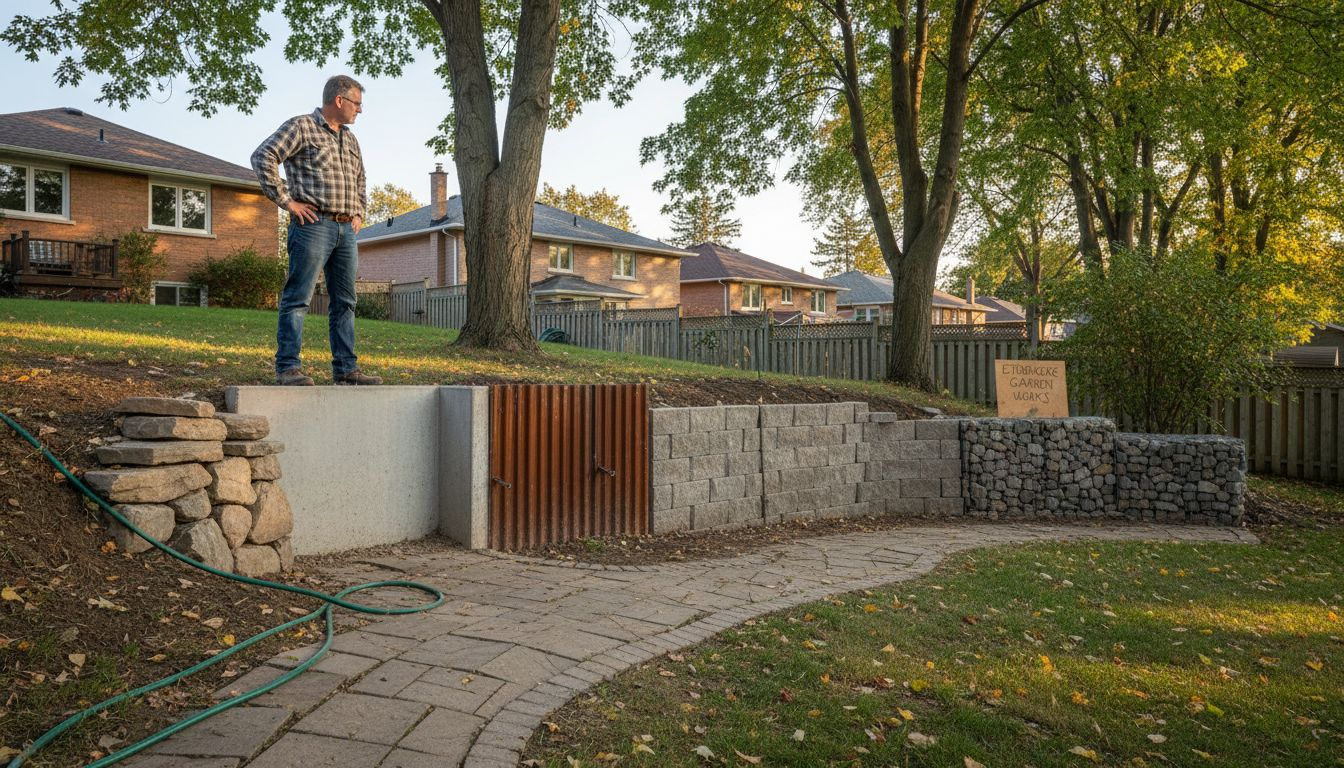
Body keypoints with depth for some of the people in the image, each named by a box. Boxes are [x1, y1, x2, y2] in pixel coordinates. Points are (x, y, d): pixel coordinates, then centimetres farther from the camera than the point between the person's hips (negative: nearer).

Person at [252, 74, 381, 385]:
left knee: (345, 301, 8)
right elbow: (263, 157, -11)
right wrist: (286, 200, -14)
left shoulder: (350, 139, 22)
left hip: (346, 230, 8)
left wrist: (359, 212, 20)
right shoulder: (301, 127, -2)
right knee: (298, 298, -7)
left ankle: (345, 368, 12)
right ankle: (288, 367, -5)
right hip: (313, 224, -8)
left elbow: (359, 180, 35)